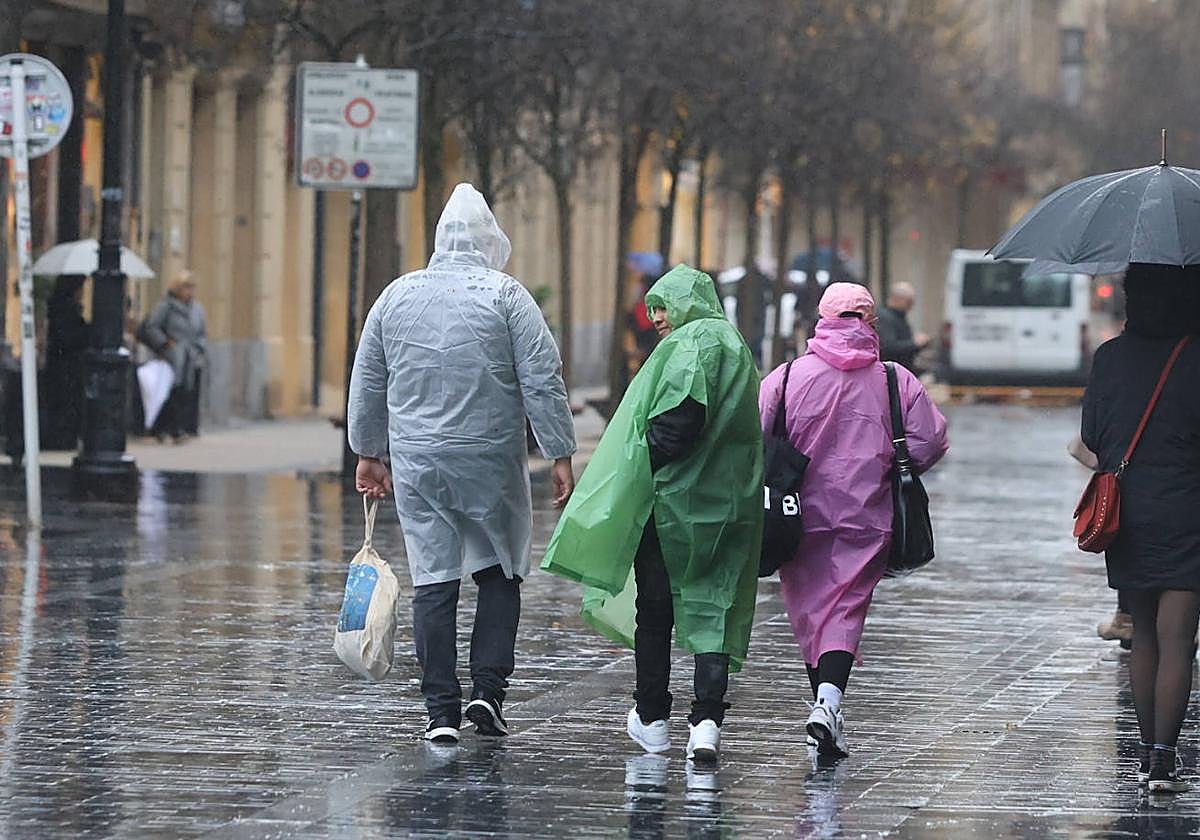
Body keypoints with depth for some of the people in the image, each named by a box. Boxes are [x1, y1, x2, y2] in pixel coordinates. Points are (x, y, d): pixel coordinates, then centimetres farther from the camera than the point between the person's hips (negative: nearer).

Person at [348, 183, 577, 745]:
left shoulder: (397, 297, 7)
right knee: (499, 574, 11)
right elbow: (542, 382, -8)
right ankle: (488, 689, -1)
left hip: (417, 465, 3)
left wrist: (369, 454, 23)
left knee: (433, 583, 4)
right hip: (491, 462, -3)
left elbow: (366, 386, 14)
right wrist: (559, 455, -3)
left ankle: (441, 710, 1)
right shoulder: (505, 296, -4)